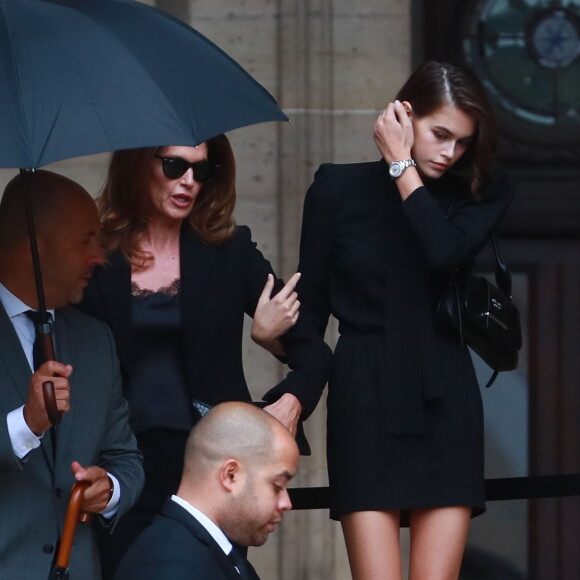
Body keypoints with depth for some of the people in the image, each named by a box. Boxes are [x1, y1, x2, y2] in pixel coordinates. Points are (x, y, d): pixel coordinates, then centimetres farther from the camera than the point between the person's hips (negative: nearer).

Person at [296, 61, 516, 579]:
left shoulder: (480, 195, 6)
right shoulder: (339, 188, 4)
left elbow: (447, 253, -16)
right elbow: (311, 304, 7)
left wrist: (402, 167, -9)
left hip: (443, 402, 1)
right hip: (365, 401, -1)